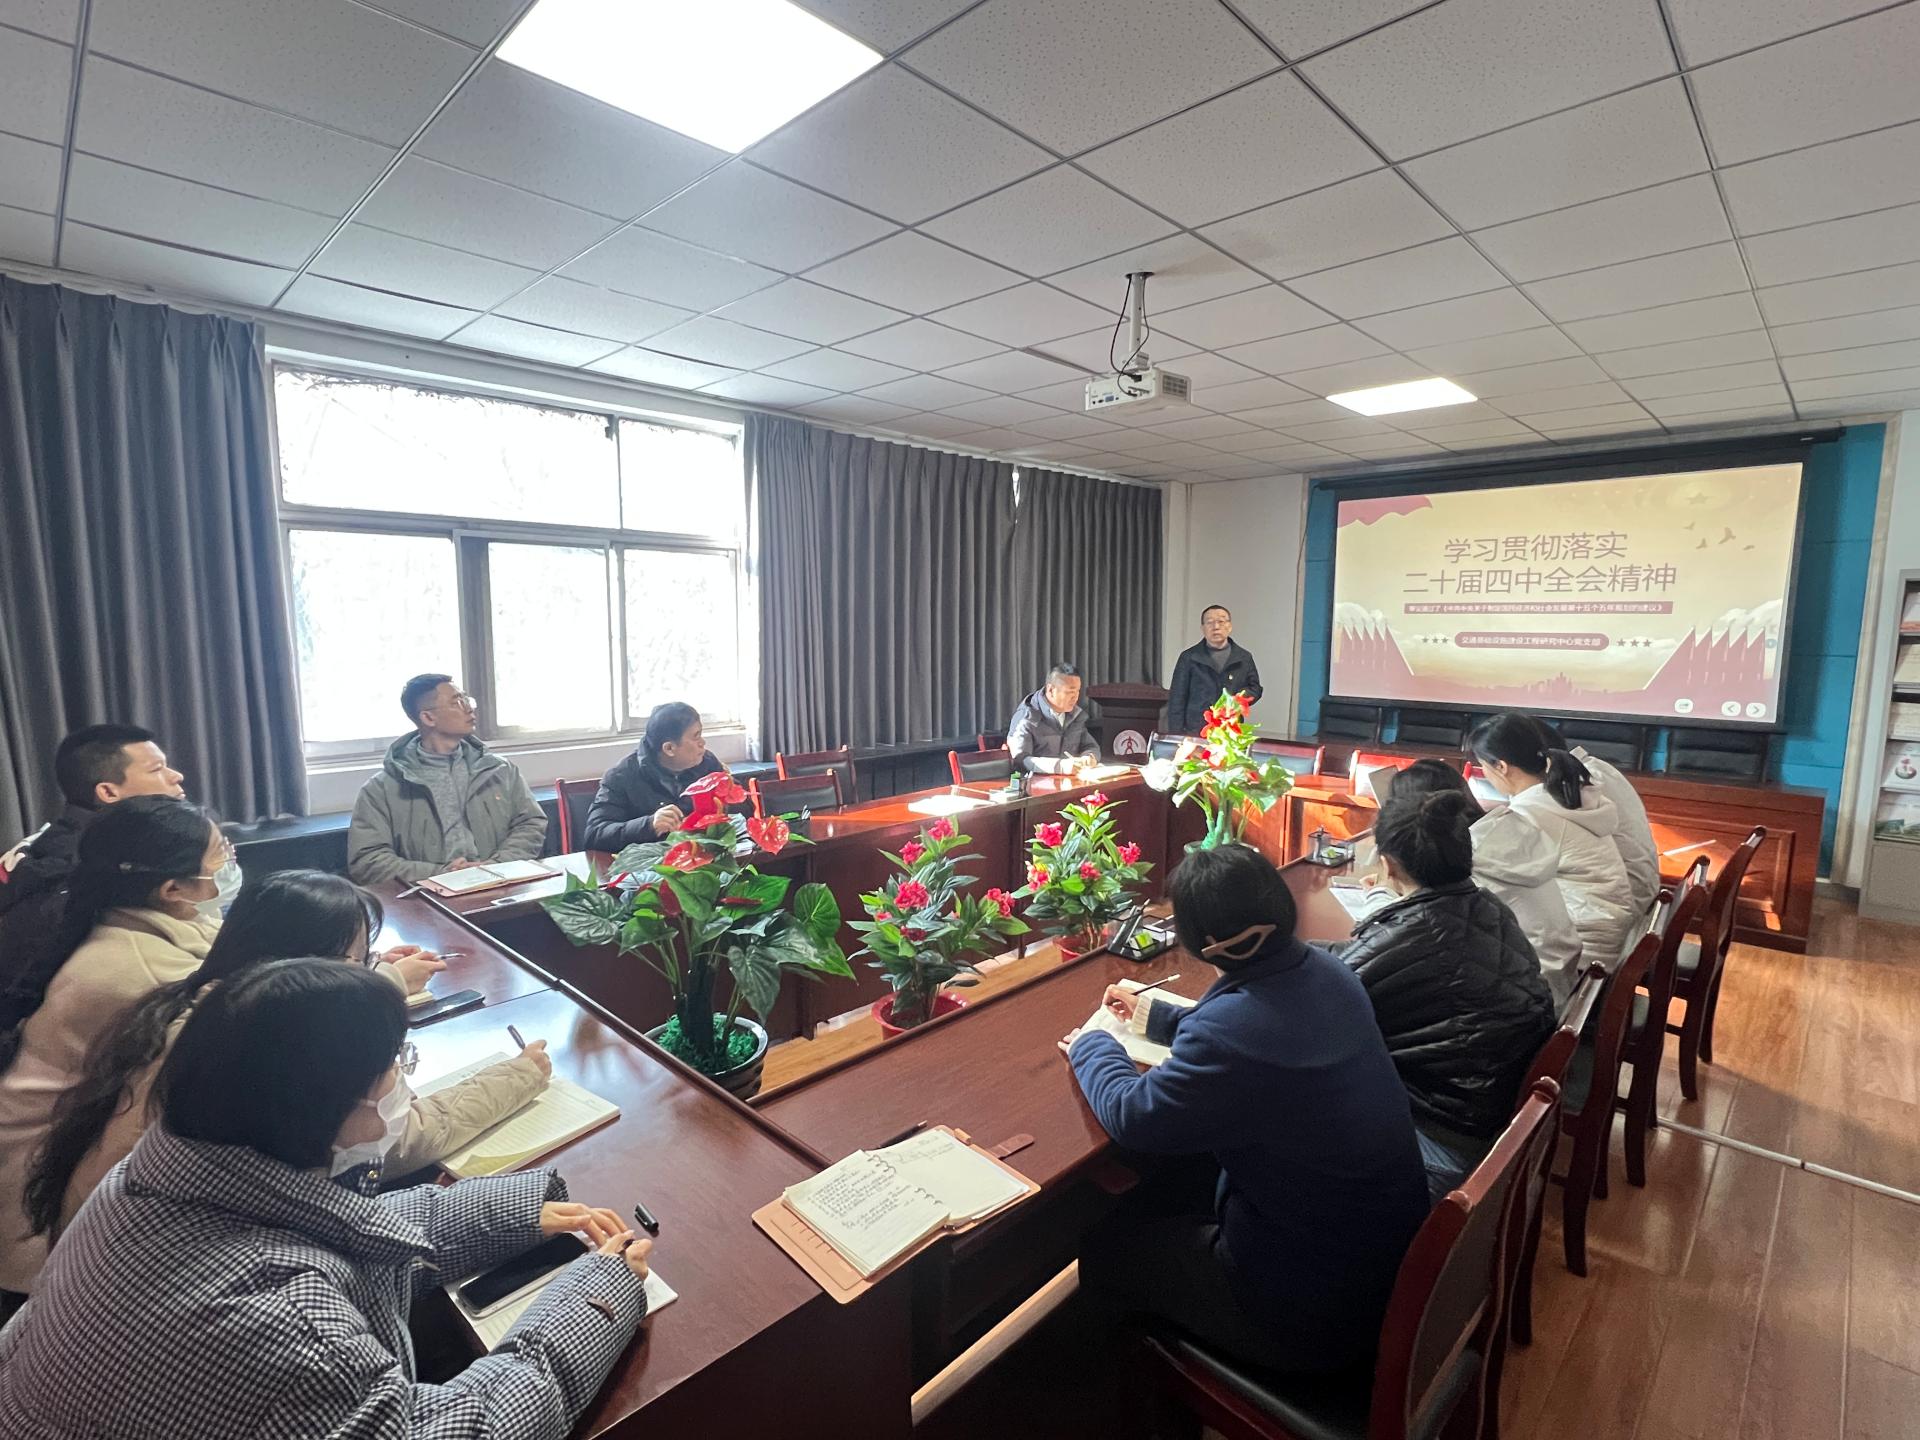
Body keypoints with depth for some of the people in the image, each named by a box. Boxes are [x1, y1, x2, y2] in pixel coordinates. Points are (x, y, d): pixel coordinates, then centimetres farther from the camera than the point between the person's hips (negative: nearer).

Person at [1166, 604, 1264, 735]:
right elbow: (1177, 699, 3)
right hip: (1194, 732, -2)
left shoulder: (1244, 658, 13)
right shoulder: (1189, 657, 5)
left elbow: (1255, 688, 20)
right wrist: (1177, 735, -4)